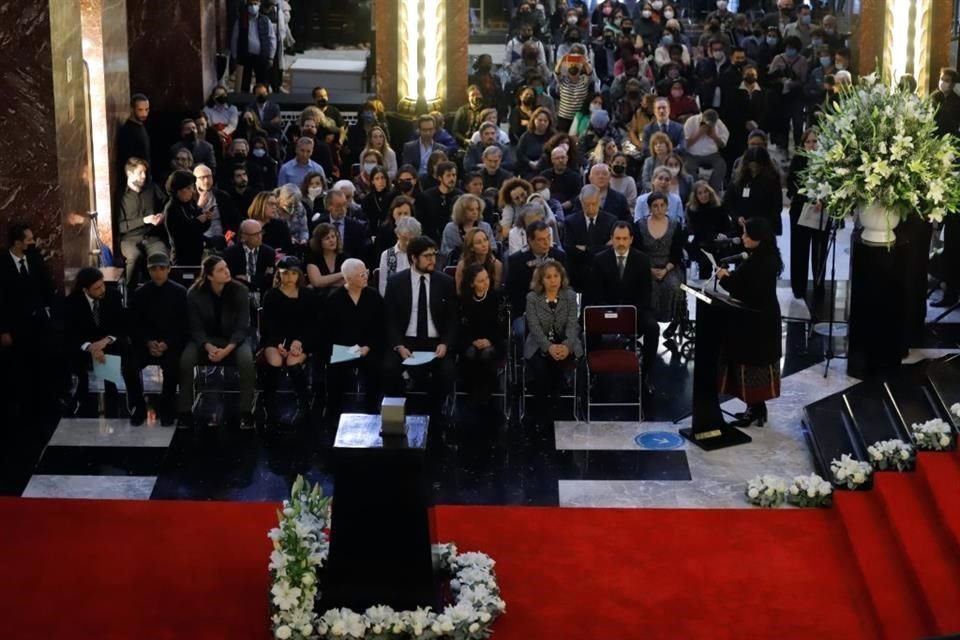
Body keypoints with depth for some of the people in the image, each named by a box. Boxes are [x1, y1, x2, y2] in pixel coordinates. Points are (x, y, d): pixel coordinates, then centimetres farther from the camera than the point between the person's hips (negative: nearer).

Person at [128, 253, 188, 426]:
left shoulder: (179, 293, 0)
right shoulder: (139, 294, 6)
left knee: (171, 365, -33)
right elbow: (134, 326, 4)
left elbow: (184, 325, -2)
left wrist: (167, 344, -17)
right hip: (146, 343, 2)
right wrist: (148, 343, -15)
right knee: (129, 364, -26)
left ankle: (167, 409, -11)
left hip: (172, 344, -2)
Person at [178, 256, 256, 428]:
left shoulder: (239, 291, -13)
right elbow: (196, 328, -9)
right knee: (185, 359, -29)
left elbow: (242, 327, -13)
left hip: (234, 339, -1)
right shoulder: (195, 294, -11)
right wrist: (209, 347, -29)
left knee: (246, 359, -34)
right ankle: (185, 411, -15)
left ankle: (246, 412, -21)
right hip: (205, 339, 1)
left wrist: (227, 350, -28)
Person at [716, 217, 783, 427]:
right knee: (757, 363, 17)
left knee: (751, 363, 0)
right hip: (760, 317, 10)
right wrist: (731, 277, -2)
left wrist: (724, 278, -14)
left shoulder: (759, 262, -24)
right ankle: (756, 408, 25)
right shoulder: (765, 257, 8)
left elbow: (746, 293, -25)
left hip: (755, 321, -10)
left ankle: (755, 409, 8)